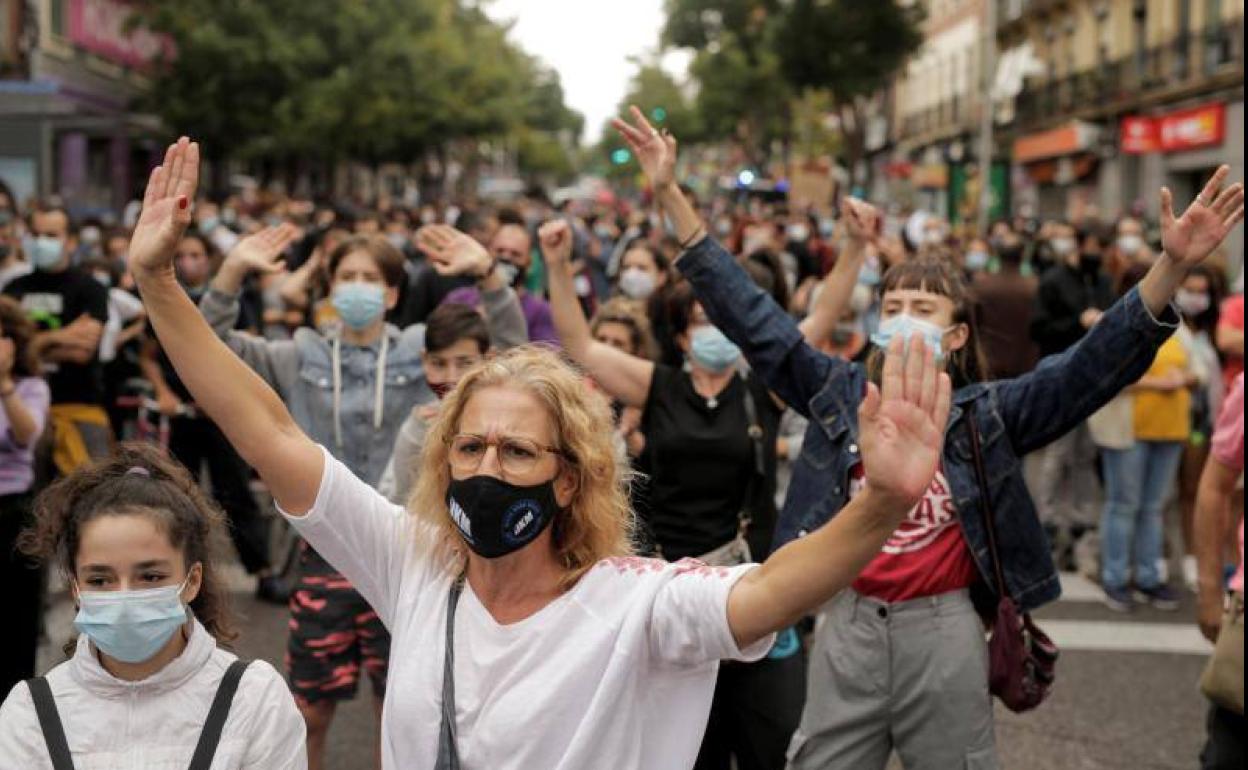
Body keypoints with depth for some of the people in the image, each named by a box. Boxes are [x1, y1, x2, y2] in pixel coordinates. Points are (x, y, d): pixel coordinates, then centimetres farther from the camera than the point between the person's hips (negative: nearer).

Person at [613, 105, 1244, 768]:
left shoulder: (987, 414, -3)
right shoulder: (838, 393, 2)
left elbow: (1096, 364, -12)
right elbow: (752, 320, 0)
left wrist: (1173, 266, -26)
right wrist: (672, 198, -5)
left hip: (944, 632, -1)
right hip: (847, 625, 2)